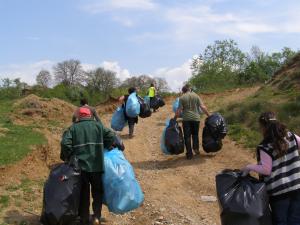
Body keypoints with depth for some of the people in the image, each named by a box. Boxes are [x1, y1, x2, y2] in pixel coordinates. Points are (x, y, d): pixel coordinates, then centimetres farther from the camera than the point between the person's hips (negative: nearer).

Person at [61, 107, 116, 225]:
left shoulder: (73, 128, 4)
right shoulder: (98, 125, 6)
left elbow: (65, 143, -8)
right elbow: (111, 137, 0)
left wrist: (67, 157, 7)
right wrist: (105, 149, 15)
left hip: (80, 166, 0)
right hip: (96, 166, 0)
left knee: (83, 194, 12)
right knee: (97, 192, 14)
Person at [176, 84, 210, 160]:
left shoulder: (182, 98, 0)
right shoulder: (196, 96, 5)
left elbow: (179, 110, -5)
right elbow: (202, 107, 0)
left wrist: (175, 118, 4)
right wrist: (208, 115, 8)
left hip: (186, 119, -1)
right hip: (196, 118, 2)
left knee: (187, 136, 4)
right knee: (195, 134, 20)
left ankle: (189, 154, 5)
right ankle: (196, 148, 10)